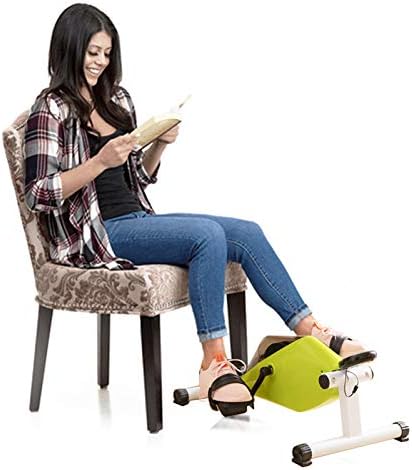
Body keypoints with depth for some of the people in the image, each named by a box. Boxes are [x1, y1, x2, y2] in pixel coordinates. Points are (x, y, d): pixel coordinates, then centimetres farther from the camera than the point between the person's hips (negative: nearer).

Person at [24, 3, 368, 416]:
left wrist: (160, 145, 2)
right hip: (96, 235, -7)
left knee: (247, 234, -10)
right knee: (208, 235, -29)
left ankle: (311, 331, -5)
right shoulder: (51, 109, -4)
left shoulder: (116, 99, 16)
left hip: (138, 218, 7)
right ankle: (214, 362, -25)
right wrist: (100, 162, -21)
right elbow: (38, 194, -13)